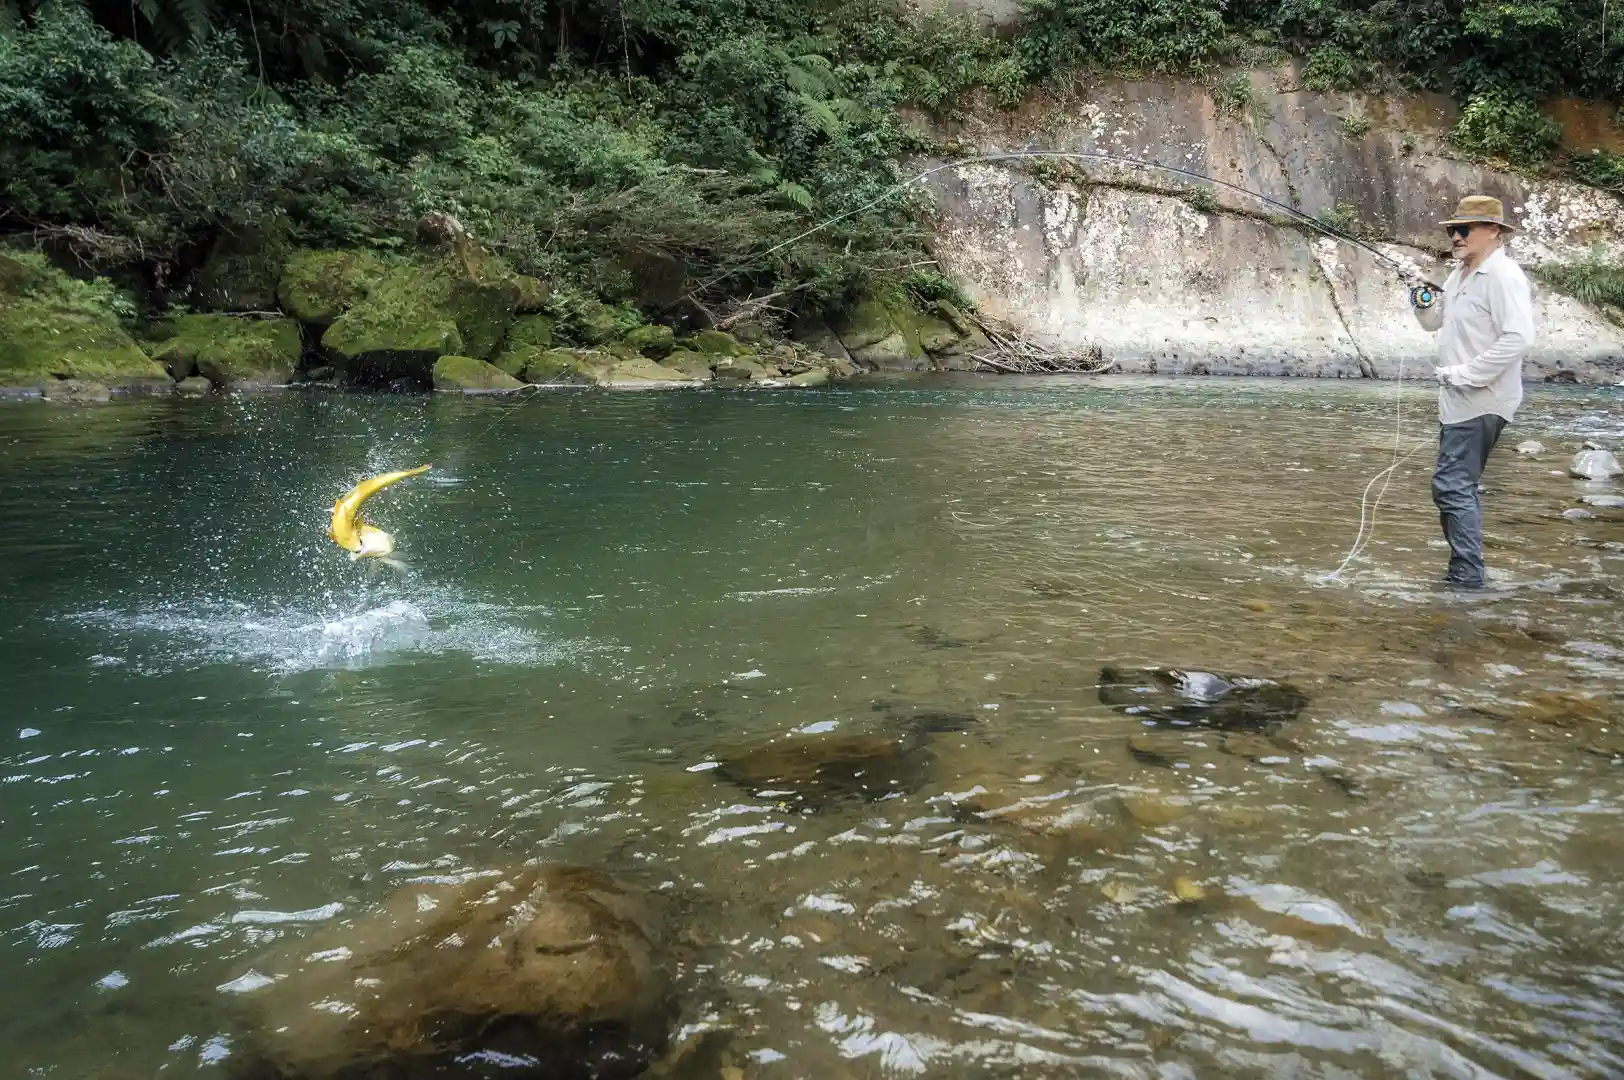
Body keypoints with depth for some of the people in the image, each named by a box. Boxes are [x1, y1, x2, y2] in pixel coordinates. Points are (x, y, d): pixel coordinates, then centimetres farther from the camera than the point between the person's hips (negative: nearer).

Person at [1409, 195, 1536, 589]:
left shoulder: (1503, 276, -15)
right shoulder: (1460, 274, 14)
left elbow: (1518, 338, -24)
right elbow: (1436, 322, 25)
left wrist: (1465, 374, -22)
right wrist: (1424, 305, 4)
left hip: (1480, 402, -10)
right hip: (1457, 400, 10)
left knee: (1452, 486, -12)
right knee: (1460, 485, 15)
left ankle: (1467, 575, -7)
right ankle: (1465, 571, 24)